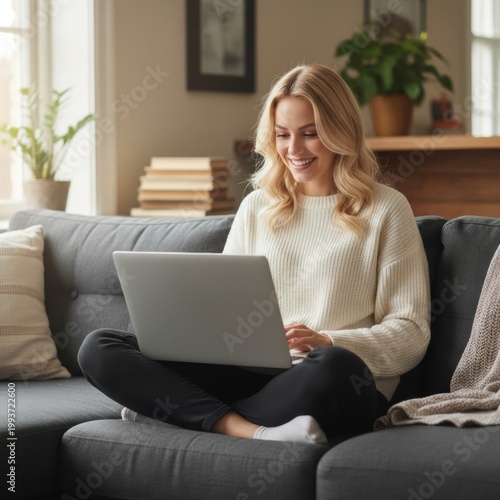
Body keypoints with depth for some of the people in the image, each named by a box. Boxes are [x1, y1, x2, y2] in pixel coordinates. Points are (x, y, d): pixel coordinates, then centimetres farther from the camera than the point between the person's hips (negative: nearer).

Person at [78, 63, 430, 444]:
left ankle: (177, 409, -21)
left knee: (332, 367, -42)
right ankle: (252, 431, -30)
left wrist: (327, 342, -18)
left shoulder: (386, 209, 5)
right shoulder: (256, 208, 19)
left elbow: (411, 335, 0)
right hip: (249, 374, 4)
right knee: (98, 349, -13)